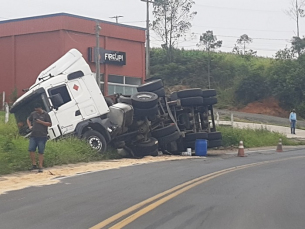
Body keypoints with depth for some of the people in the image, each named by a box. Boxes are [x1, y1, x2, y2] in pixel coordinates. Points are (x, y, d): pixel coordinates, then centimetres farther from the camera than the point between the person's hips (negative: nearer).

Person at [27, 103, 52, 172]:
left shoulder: (45, 114, -1)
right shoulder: (33, 113, 11)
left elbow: (50, 124, -5)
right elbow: (28, 119, 29)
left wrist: (41, 122, -15)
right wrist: (30, 126, 11)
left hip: (42, 136, -4)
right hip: (33, 135, 4)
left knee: (41, 152, -1)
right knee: (31, 149, -6)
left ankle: (40, 167, 5)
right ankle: (34, 165, 6)